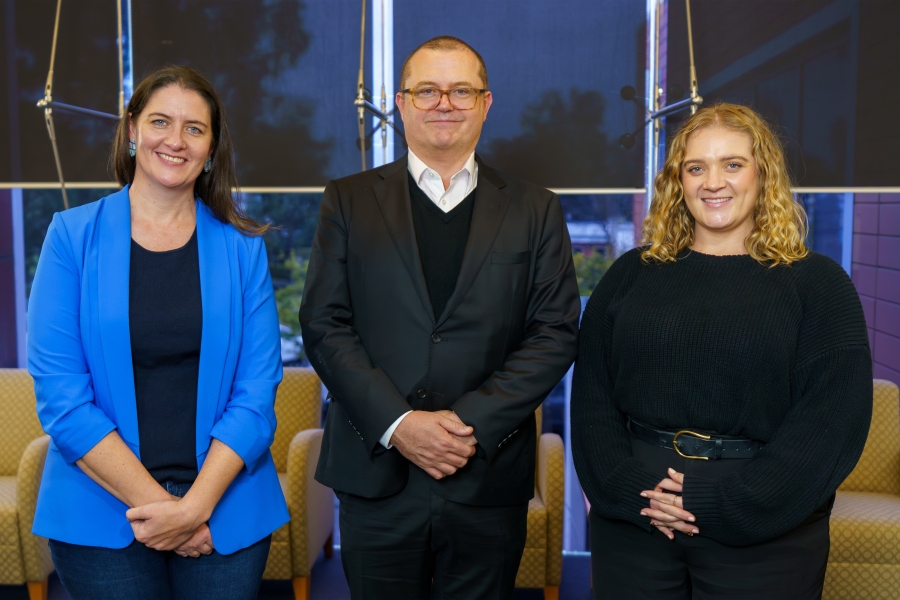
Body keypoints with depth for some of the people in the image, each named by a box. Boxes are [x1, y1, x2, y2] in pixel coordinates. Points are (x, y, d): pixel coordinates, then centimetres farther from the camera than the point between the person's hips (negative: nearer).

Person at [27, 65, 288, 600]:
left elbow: (256, 394, -4)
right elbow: (60, 396, -8)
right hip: (101, 512, -1)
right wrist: (153, 501, -13)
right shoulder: (74, 235, -2)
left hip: (227, 510, 1)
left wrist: (195, 505, -14)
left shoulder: (241, 247, 0)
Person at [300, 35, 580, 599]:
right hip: (378, 477, 0)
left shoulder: (536, 210, 6)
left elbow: (556, 332, -1)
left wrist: (473, 422, -12)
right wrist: (397, 423, -13)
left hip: (489, 480, 0)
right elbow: (324, 324, -1)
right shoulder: (349, 200, 6)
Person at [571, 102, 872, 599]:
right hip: (631, 522, 2)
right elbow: (591, 394, 1)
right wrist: (627, 488, -14)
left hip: (762, 536, -1)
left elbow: (835, 417, -8)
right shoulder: (632, 274, 6)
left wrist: (726, 503, -16)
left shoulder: (817, 283, 0)